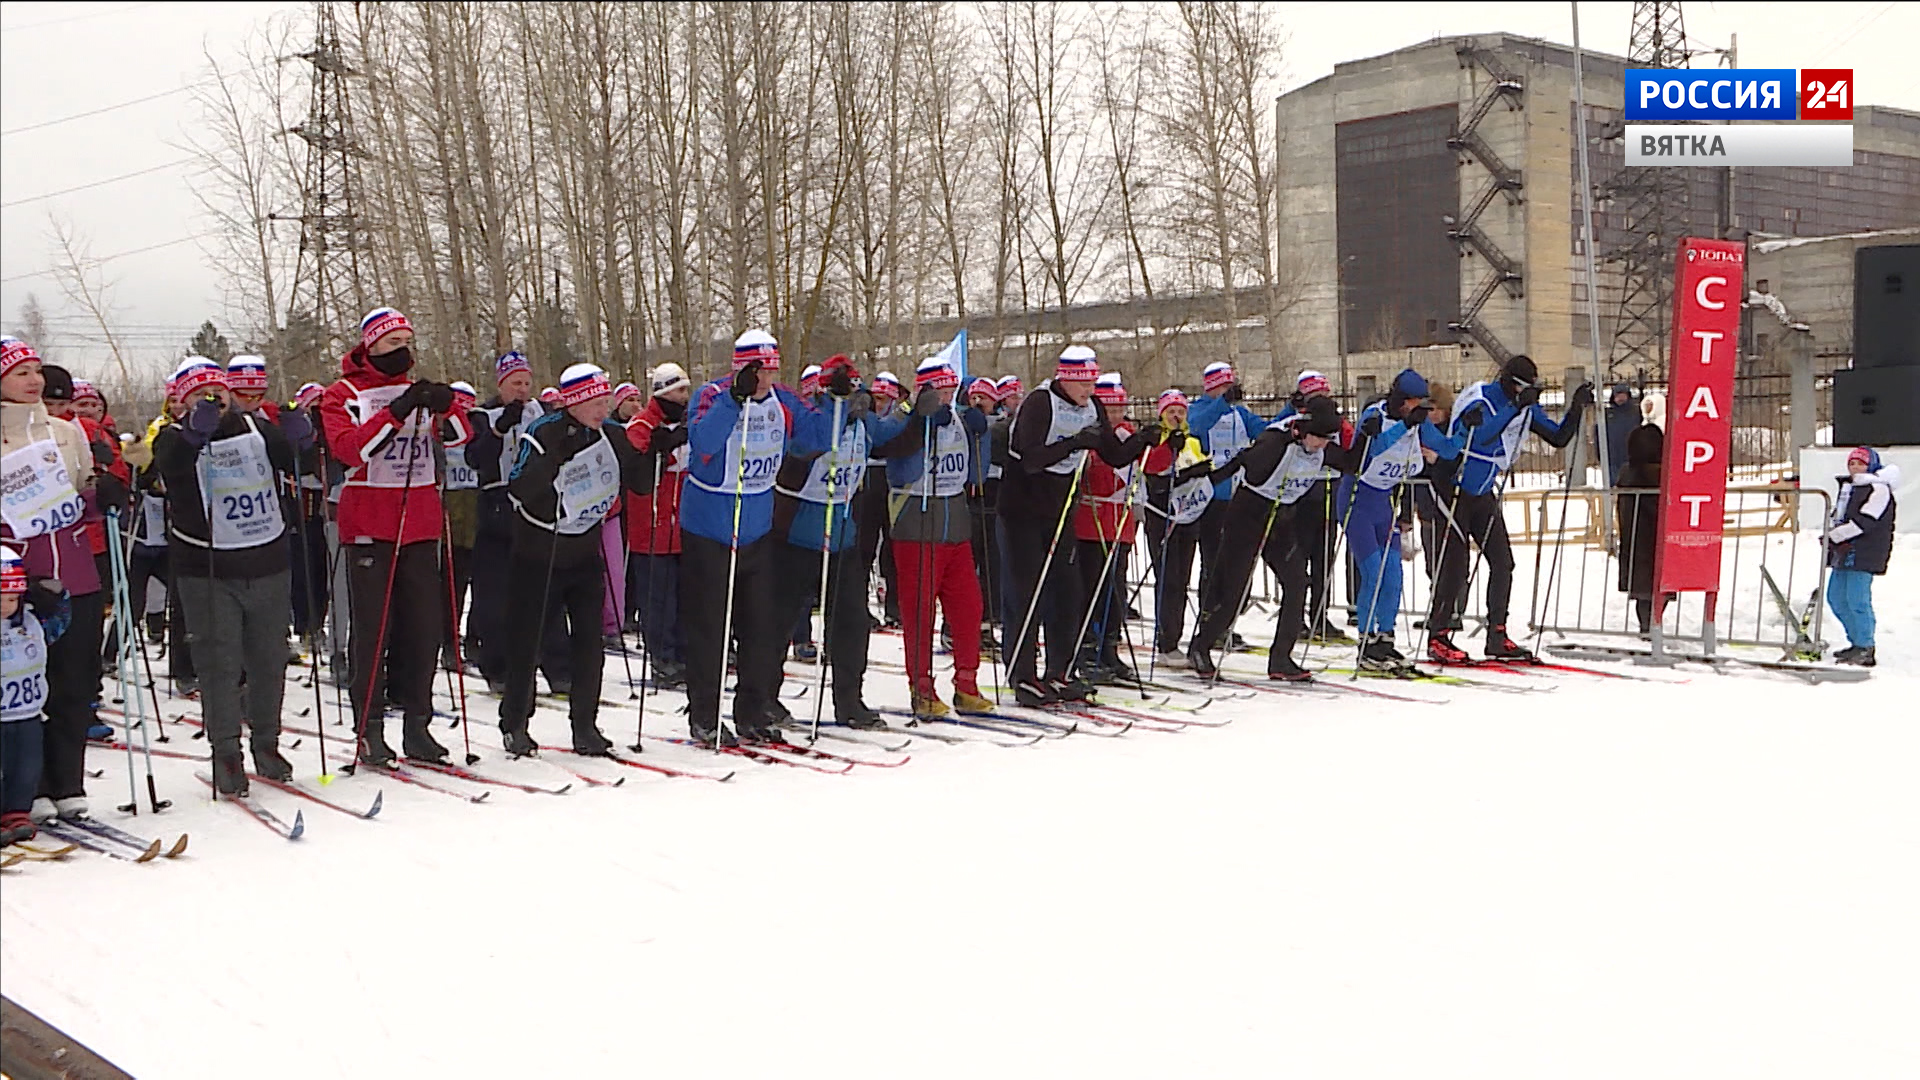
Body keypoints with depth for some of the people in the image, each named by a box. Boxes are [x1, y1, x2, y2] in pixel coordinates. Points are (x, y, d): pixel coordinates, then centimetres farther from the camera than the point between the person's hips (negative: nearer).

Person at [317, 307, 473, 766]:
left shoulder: (420, 392, 14)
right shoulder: (344, 394, 1)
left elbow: (460, 435, 1)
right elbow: (349, 448, -16)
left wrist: (444, 407, -20)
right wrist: (396, 413, -25)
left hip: (420, 525, 4)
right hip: (368, 526, -4)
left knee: (423, 626, 4)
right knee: (372, 629, -2)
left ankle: (417, 724, 12)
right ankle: (370, 728, 3)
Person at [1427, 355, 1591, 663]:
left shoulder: (1527, 408, 1)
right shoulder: (1479, 399, -21)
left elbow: (1558, 438, 7)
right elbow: (1478, 435, -39)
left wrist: (1577, 408, -7)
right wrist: (1515, 407, -41)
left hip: (1484, 494, 7)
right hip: (1454, 490, -7)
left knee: (1503, 563, 3)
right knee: (1455, 566, -11)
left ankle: (1497, 637, 11)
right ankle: (1437, 637, -3)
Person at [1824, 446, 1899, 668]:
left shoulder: (1879, 489, -9)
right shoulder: (1847, 486, 20)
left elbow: (1864, 521, -18)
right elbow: (1838, 515, 25)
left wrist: (1834, 536, -17)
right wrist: (1831, 535, 4)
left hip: (1864, 555, -10)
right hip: (1844, 552, 10)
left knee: (1857, 600, -11)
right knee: (1836, 598, 11)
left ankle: (1865, 650, -4)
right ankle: (1857, 643, 22)